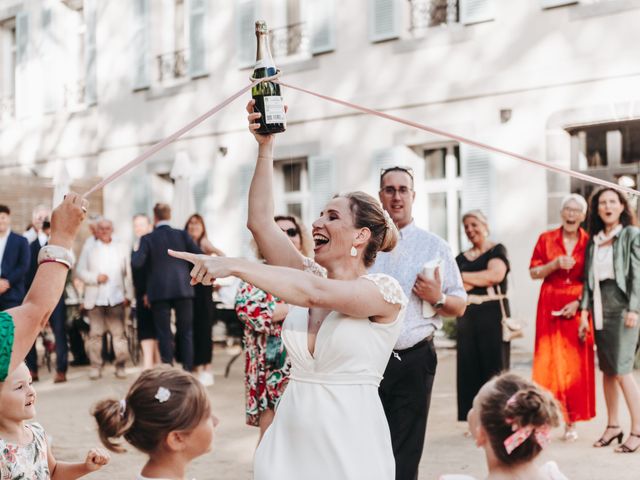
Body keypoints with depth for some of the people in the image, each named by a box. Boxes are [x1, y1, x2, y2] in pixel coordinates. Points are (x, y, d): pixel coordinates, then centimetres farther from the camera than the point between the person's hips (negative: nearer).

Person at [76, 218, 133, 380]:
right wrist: (96, 278, -11)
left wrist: (128, 295, 1)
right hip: (95, 299, 0)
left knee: (119, 333, -3)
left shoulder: (121, 249, 12)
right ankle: (95, 367, 5)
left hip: (116, 298, 0)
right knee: (95, 333, -1)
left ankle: (120, 366, 3)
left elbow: (128, 274, 9)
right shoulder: (89, 250, 10)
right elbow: (80, 271, 3)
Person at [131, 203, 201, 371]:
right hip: (183, 289, 1)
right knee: (186, 332, 10)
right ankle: (188, 369, 7)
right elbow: (199, 256, -5)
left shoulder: (147, 239, -3)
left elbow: (136, 263, -12)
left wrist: (134, 253, 9)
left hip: (159, 292, -1)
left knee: (164, 334, 5)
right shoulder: (182, 234, 2)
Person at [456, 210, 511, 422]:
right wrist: (482, 280, -8)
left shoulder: (497, 250, 5)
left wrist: (464, 277, -3)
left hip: (492, 314, -4)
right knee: (469, 368, 0)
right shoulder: (461, 258, 17)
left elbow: (496, 275, -12)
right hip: (467, 316, 4)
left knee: (493, 366, -5)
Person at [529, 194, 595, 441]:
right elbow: (533, 272, 5)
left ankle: (571, 422, 6)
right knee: (549, 363, -2)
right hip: (550, 307, 0)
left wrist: (579, 302, -10)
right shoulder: (546, 239, 5)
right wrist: (555, 264, -12)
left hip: (578, 307, 0)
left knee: (576, 365, -1)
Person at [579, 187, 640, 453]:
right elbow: (588, 279, 14)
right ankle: (613, 426, 16)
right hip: (600, 309, 6)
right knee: (607, 370, 7)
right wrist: (584, 311, 7)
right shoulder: (594, 241, 15)